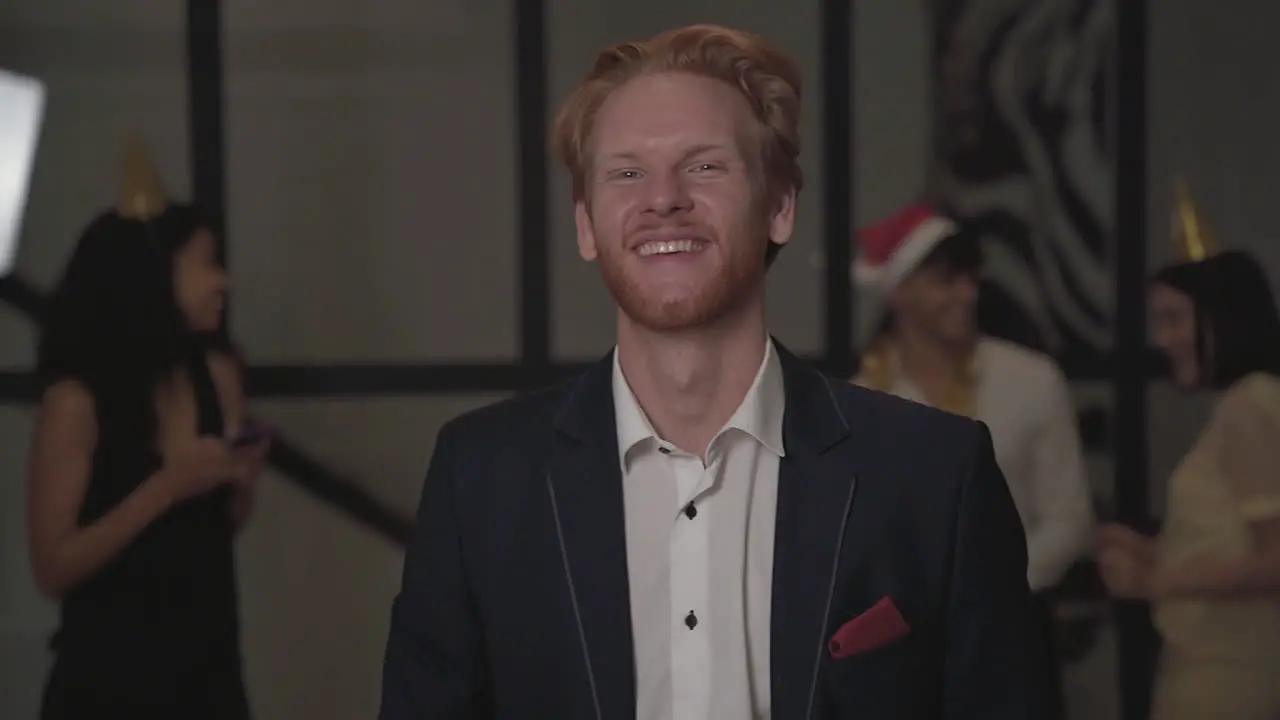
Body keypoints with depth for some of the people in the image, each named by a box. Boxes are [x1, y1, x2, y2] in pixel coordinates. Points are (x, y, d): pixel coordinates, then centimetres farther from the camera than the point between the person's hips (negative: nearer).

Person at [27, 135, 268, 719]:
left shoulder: (216, 373, -1)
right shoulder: (78, 400, -15)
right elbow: (54, 567, -16)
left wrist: (241, 479, -9)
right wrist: (166, 487, -22)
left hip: (208, 661, 4)